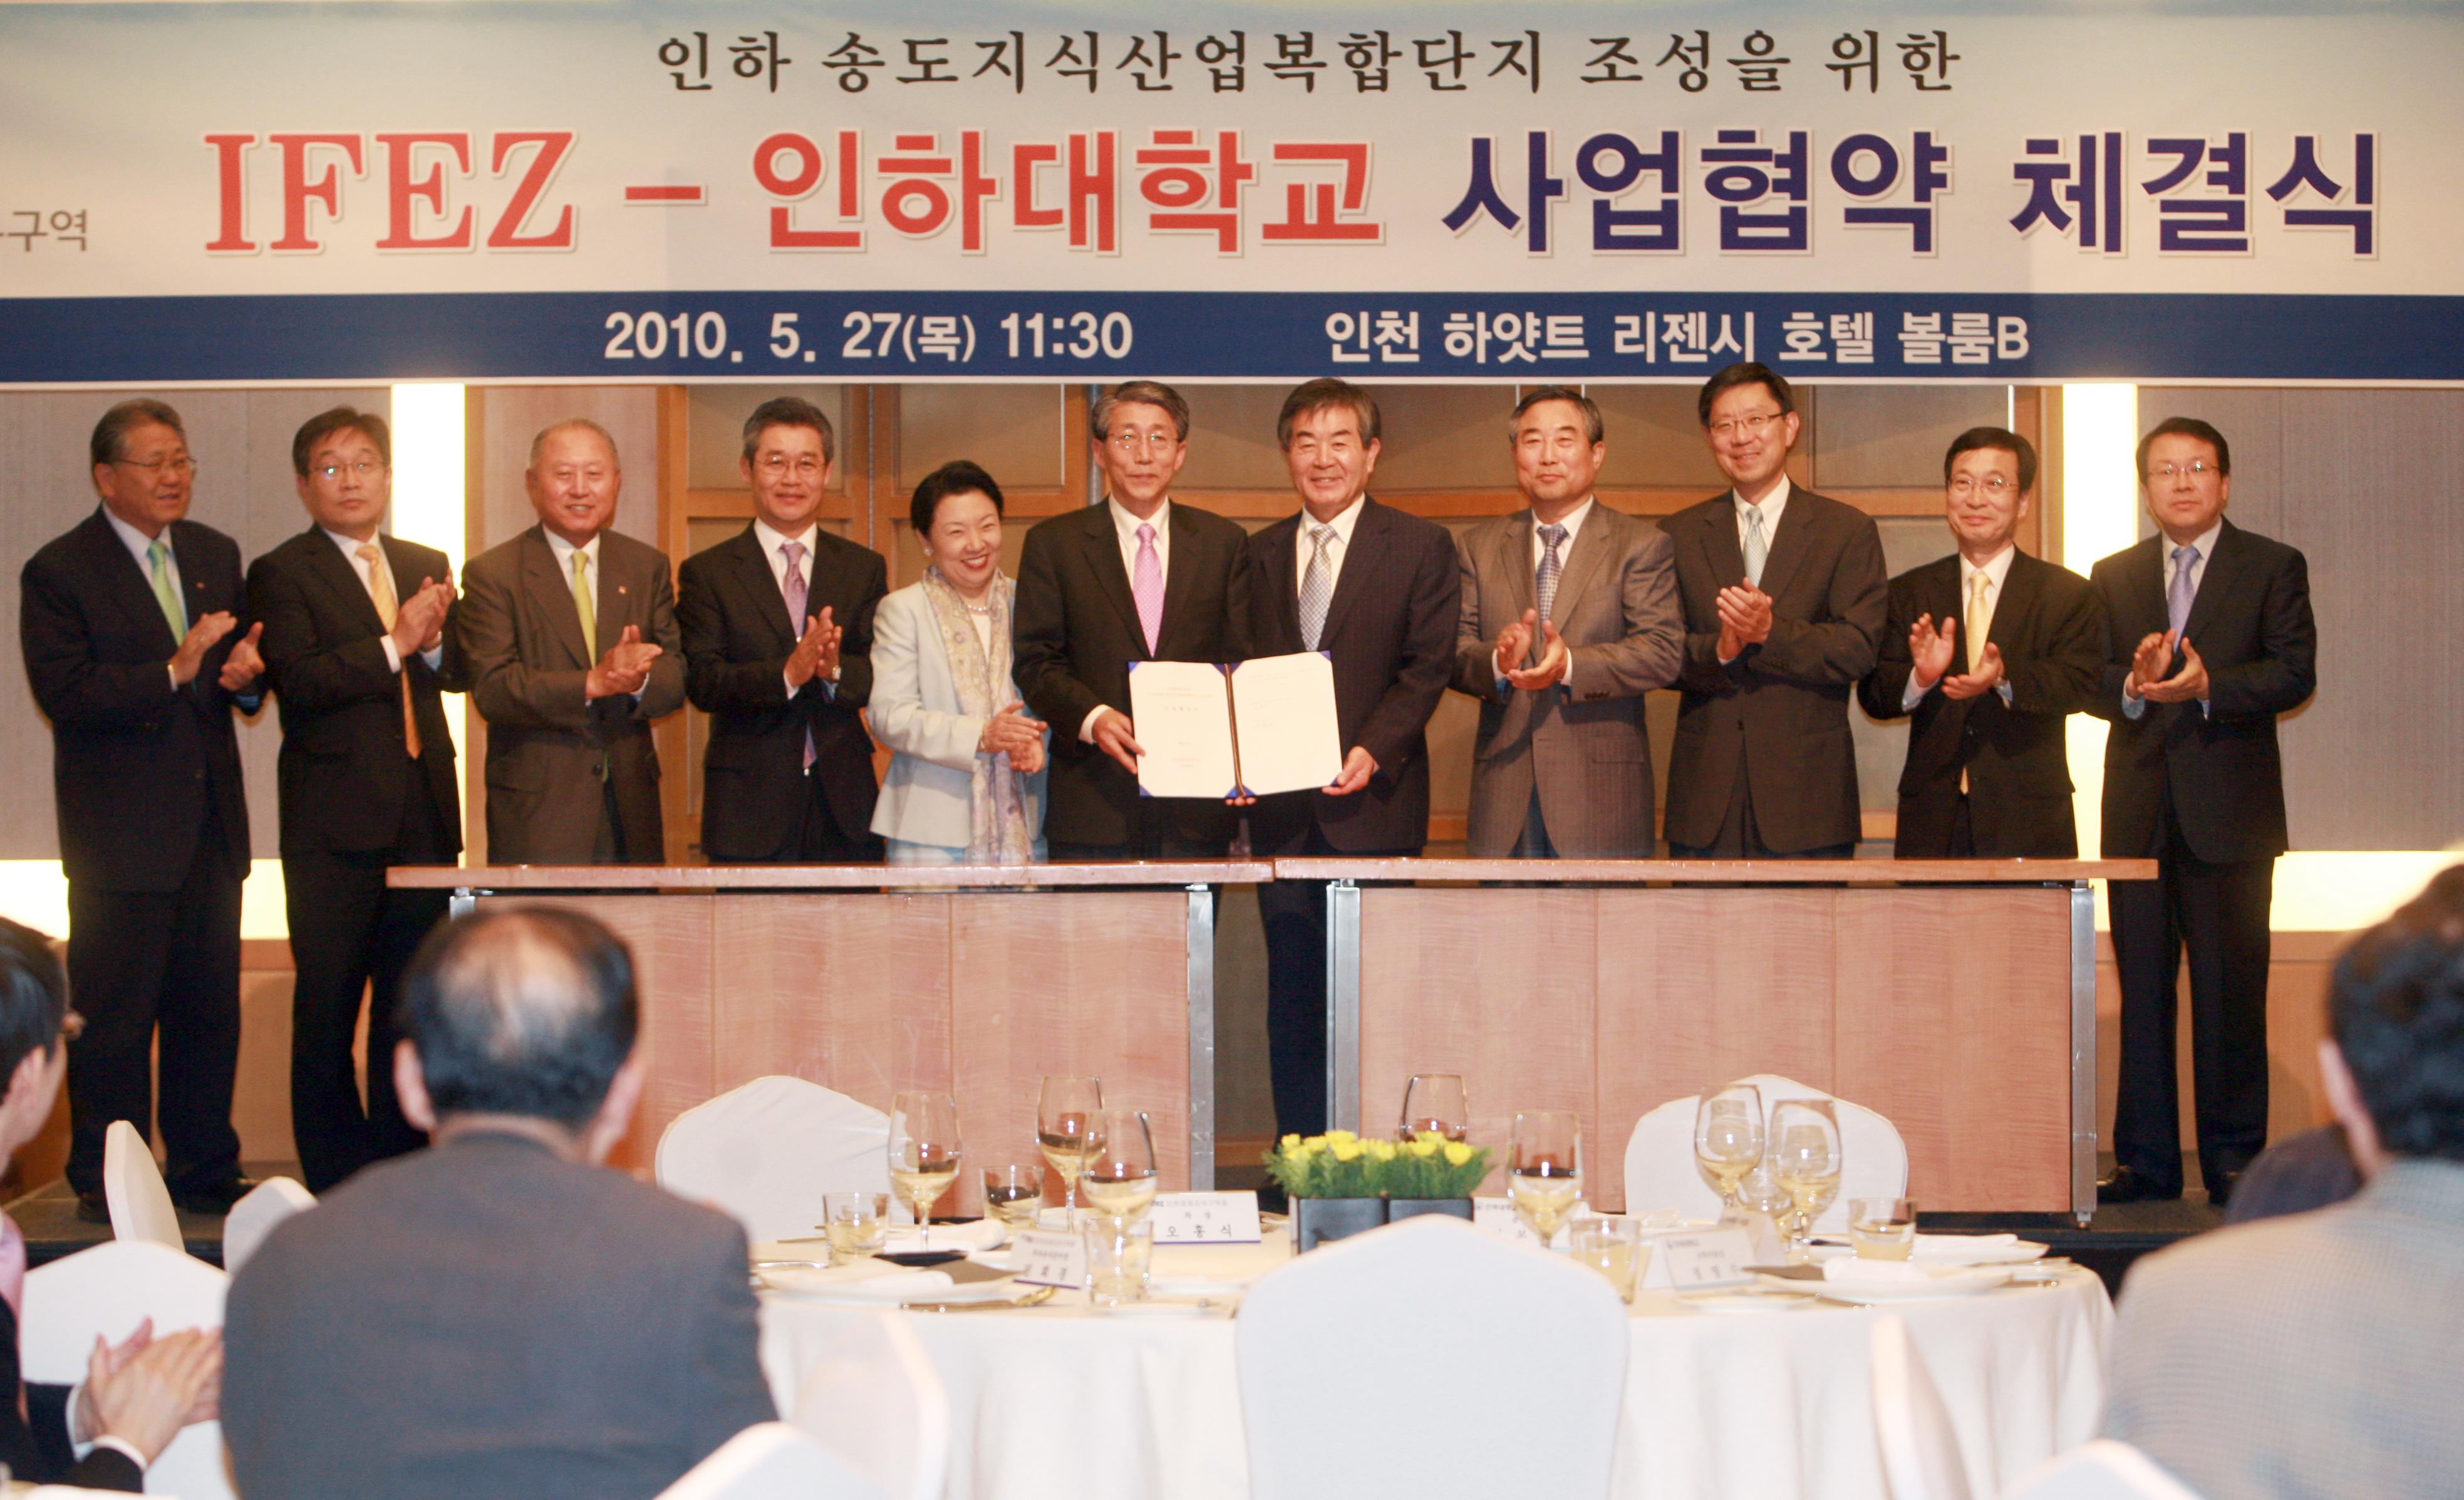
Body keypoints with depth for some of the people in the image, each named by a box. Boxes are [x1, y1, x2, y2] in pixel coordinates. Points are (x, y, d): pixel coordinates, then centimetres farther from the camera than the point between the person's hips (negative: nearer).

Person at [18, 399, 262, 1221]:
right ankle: (105, 1182, 9)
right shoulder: (58, 572, -7)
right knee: (116, 1014, -1)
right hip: (121, 833, -6)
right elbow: (65, 695, -16)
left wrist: (245, 675, -5)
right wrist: (173, 675, -26)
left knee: (211, 1009, 10)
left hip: (211, 821, 6)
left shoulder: (215, 554, 13)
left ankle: (206, 1172, 20)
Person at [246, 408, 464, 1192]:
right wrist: (394, 644, -19)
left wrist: (434, 640, -12)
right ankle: (336, 1179, 6)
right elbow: (298, 684, -14)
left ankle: (401, 1165, 16)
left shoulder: (427, 566, 16)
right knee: (327, 1005, -1)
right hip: (335, 822, -5)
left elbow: (461, 672, 9)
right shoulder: (281, 574, -1)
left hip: (423, 812, 5)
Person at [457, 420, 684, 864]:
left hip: (632, 808, 4)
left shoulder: (648, 567, 11)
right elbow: (491, 690, -13)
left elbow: (678, 676, 4)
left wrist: (638, 680, -20)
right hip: (537, 809, -4)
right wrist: (592, 684, -25)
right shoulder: (490, 575, -2)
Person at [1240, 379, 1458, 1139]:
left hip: (1373, 801, -3)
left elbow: (1426, 668, -3)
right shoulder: (1260, 554, 14)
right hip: (1283, 808, 3)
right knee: (1292, 996, 5)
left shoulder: (1420, 546, 3)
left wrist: (1373, 750, -17)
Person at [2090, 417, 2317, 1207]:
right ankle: (2146, 1157, 10)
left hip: (2229, 810, -3)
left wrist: (2206, 685, -20)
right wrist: (2134, 687, -16)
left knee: (2230, 988, -2)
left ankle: (2232, 1156, 5)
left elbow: (2294, 673, -6)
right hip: (2140, 809, 3)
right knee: (2142, 987, 4)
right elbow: (2086, 680, 6)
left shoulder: (2273, 567, 5)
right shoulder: (2114, 576, 15)